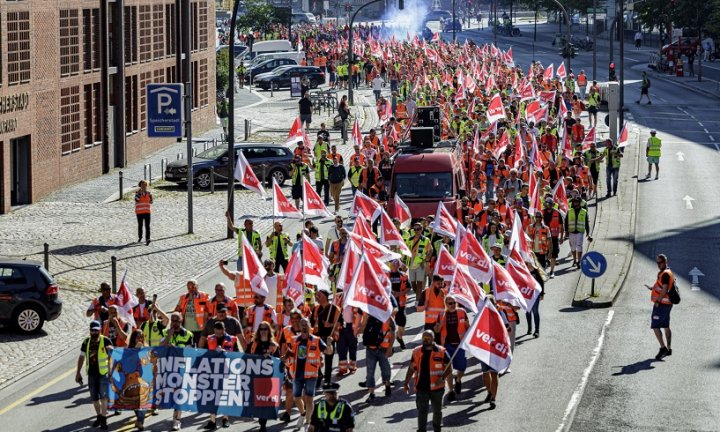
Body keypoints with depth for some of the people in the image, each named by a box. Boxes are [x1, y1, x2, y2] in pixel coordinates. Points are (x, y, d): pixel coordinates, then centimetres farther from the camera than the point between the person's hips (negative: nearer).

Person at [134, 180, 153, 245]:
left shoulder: (149, 193, 5)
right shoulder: (138, 192, -5)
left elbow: (151, 202, 10)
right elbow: (136, 200, -22)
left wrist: (150, 195, -2)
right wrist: (140, 193, -22)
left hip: (147, 212, 1)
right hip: (139, 212, -1)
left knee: (147, 226, -9)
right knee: (140, 225, 13)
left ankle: (147, 239, -15)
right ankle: (140, 237, 34)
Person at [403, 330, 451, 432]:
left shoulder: (441, 352, -4)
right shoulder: (417, 352, 5)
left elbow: (448, 368, -1)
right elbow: (411, 369, 11)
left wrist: (442, 378, -18)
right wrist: (406, 383, 6)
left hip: (436, 388, -1)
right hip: (421, 388, 1)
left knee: (437, 410, 15)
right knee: (422, 411, -7)